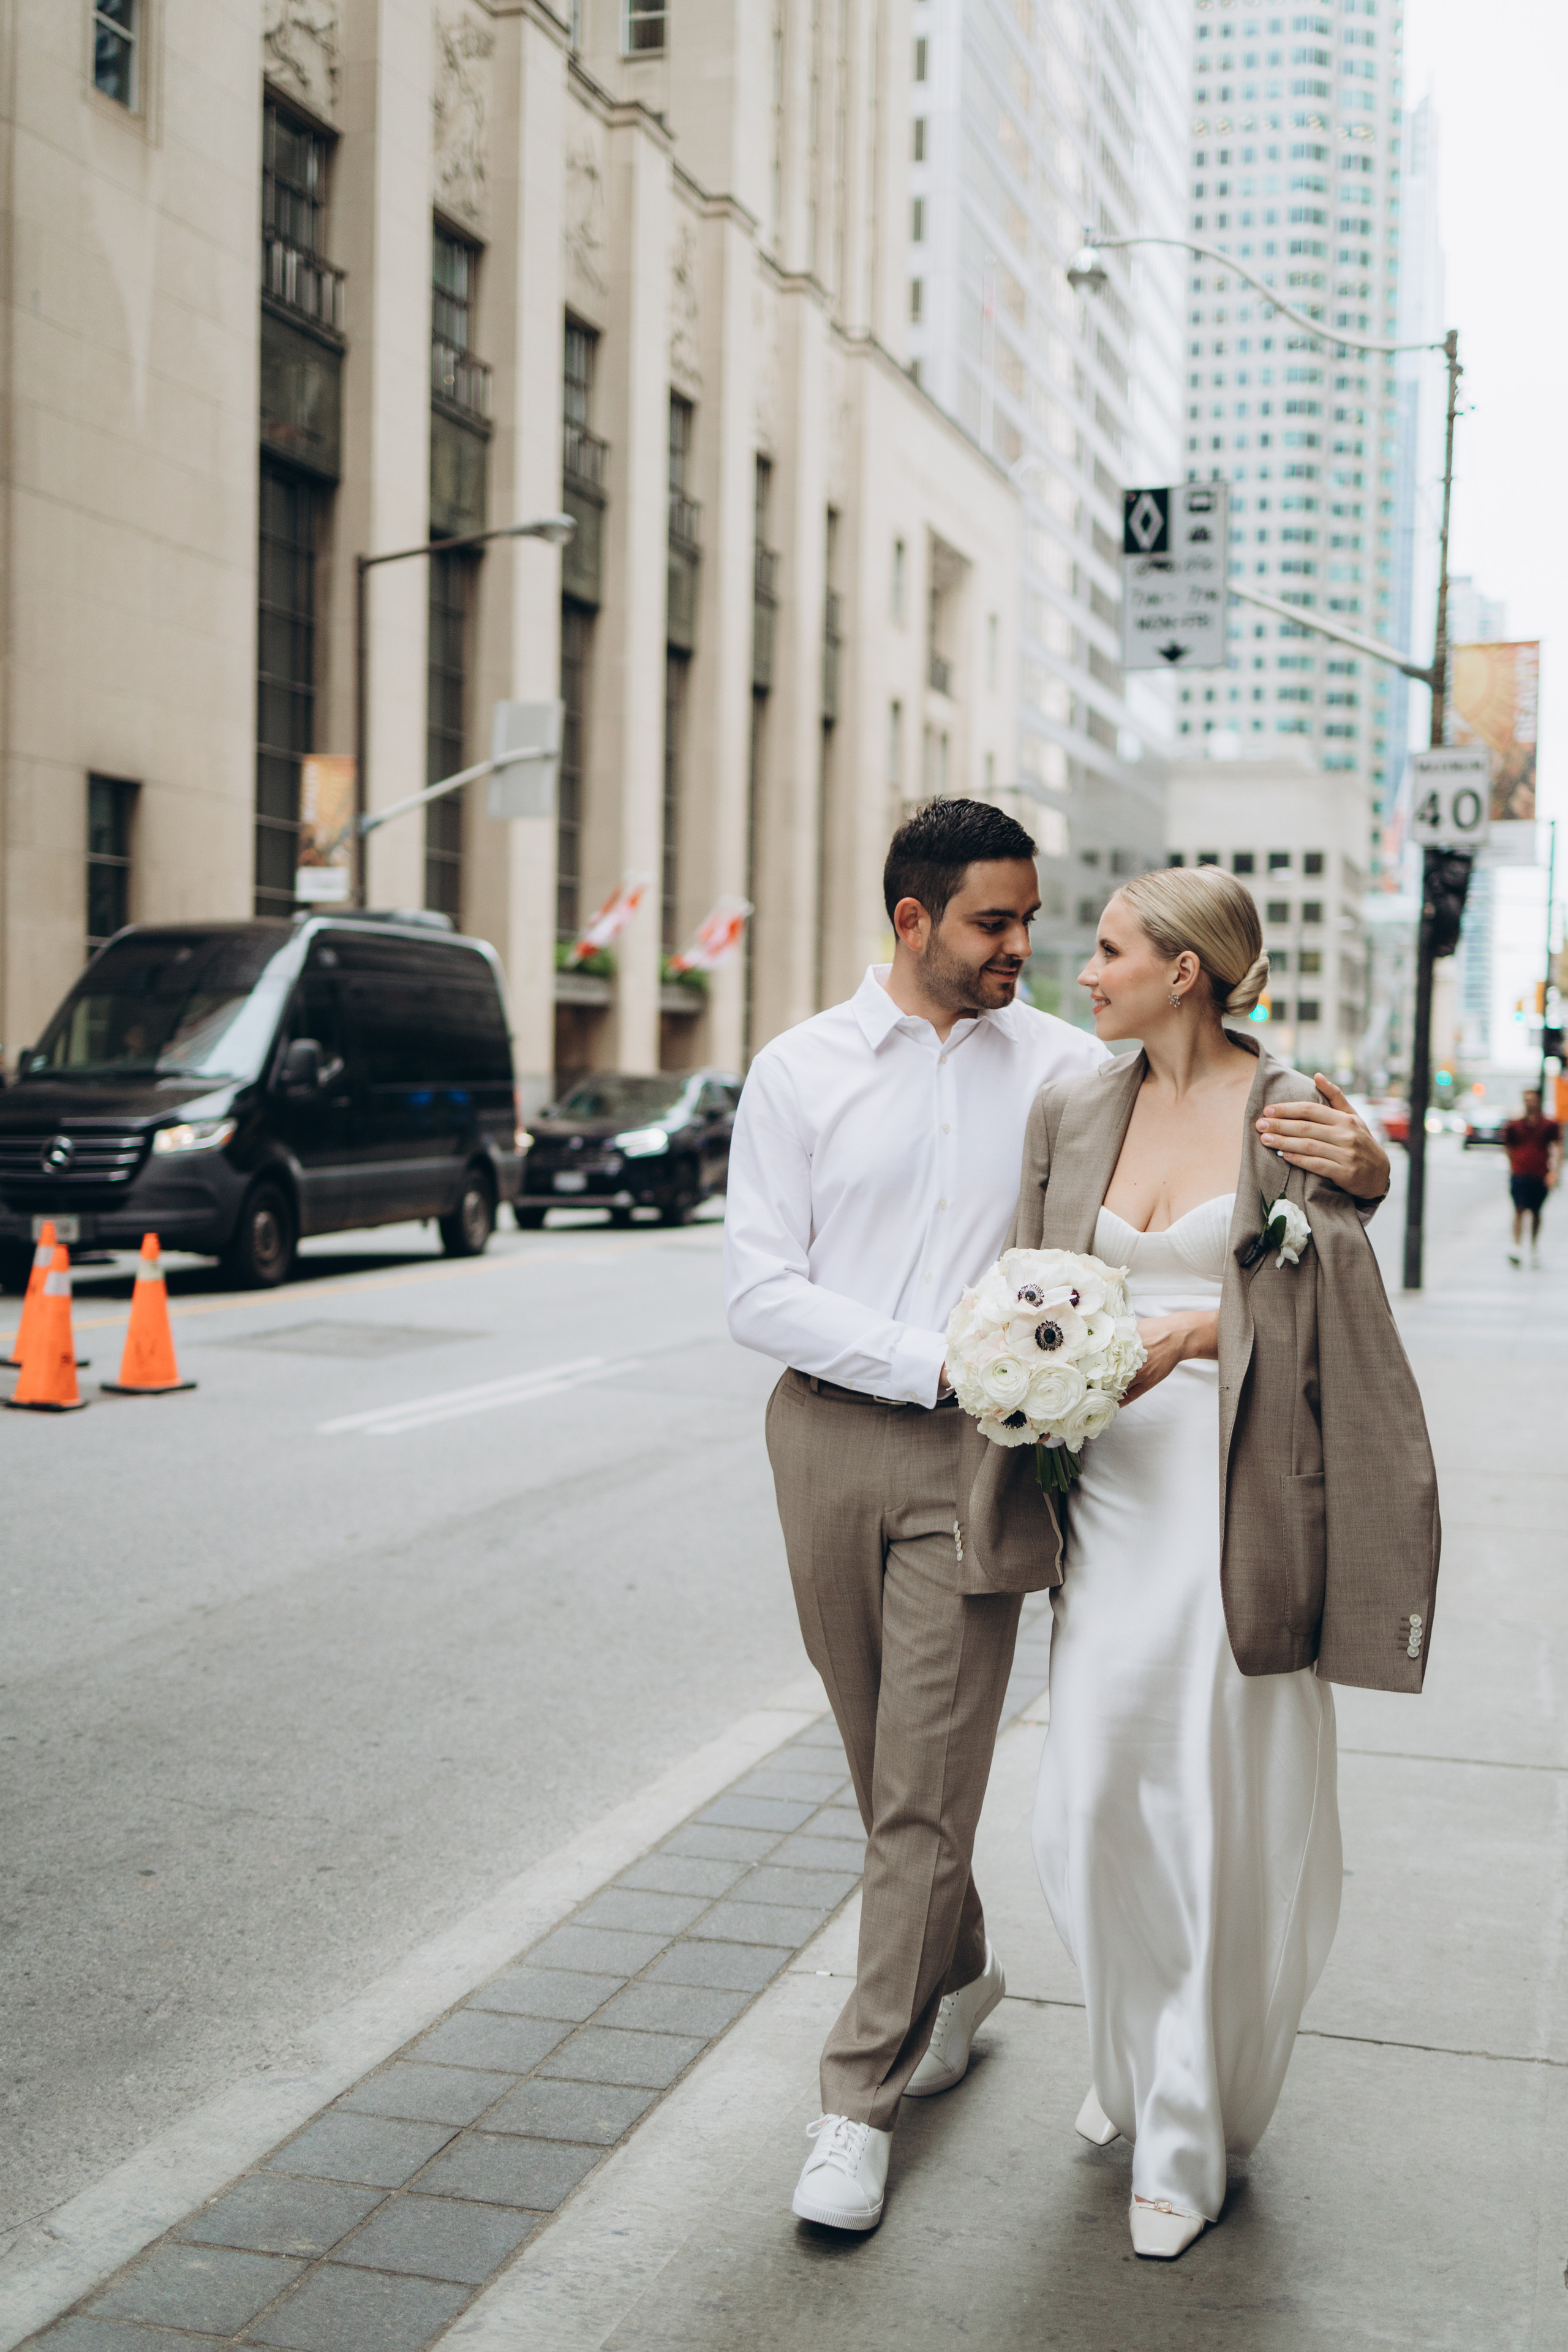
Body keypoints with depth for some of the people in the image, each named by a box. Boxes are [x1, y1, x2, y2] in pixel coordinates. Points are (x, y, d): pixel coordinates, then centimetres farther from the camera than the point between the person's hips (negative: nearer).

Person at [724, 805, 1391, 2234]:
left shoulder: (1063, 1068, 0)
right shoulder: (800, 1072, 0)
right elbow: (759, 1292, -5)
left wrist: (1359, 1165, -20)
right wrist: (941, 1361, -15)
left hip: (976, 1449, -2)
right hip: (829, 1434, 2)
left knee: (927, 1787, -3)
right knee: (886, 1767, 16)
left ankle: (861, 2102, 9)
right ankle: (958, 1977, 41)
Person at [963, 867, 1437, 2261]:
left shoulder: (1288, 1111, -5)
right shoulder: (1075, 1115, 9)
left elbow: (1329, 1306, -6)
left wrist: (1188, 1332, -18)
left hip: (1234, 1495, -4)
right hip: (1112, 1490, 4)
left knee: (1221, 1817, 3)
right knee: (1092, 1805, 6)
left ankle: (1191, 2140, 20)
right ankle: (1134, 2067, 32)